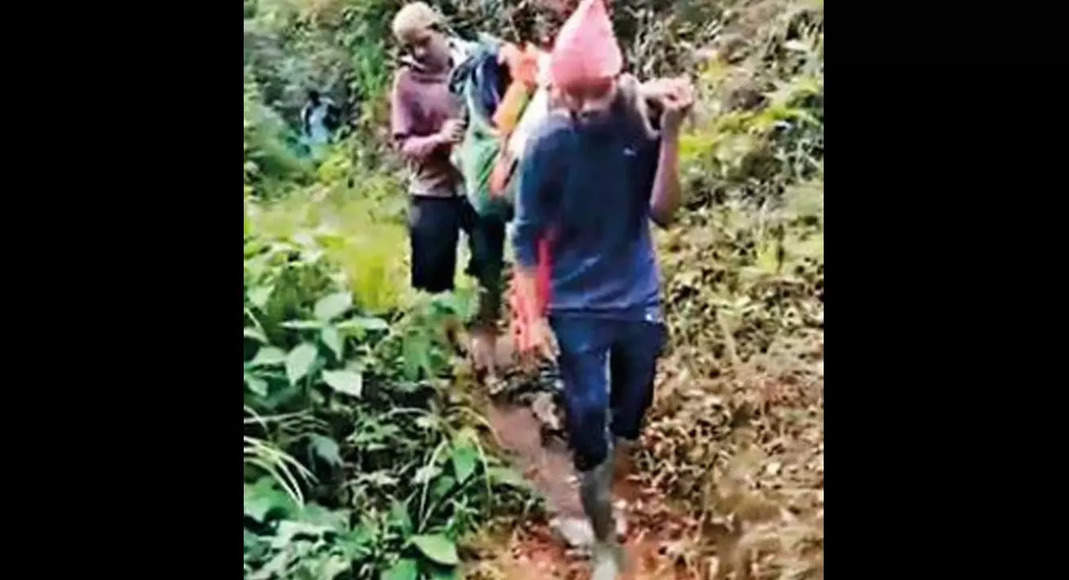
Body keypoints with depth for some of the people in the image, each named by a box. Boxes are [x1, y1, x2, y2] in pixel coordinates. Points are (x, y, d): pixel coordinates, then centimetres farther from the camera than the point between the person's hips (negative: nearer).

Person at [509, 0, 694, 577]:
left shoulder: (639, 123, -12)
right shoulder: (547, 144, -17)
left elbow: (662, 212, -17)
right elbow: (526, 238, -10)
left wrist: (670, 132, -27)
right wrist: (533, 317, -14)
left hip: (639, 301, 3)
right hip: (576, 309, -3)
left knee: (630, 413, 19)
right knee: (587, 419, 3)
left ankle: (601, 494, 48)